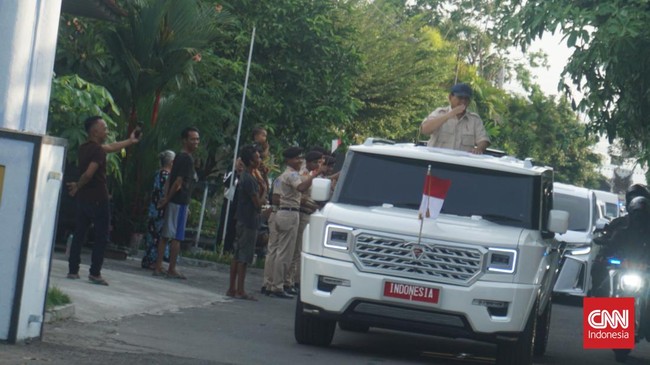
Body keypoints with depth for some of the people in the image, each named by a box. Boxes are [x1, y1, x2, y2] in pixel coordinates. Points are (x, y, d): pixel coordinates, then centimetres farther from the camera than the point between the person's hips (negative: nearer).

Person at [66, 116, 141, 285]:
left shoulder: (84, 148, 12)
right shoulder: (97, 150, -16)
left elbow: (111, 147, 28)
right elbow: (89, 173, -27)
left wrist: (130, 141, 37)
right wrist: (77, 186, -9)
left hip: (83, 199, 8)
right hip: (98, 199, -8)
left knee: (79, 235, 10)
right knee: (101, 238, -2)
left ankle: (73, 270, 9)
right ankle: (95, 273, -5)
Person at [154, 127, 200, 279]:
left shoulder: (179, 157, 16)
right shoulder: (187, 159, -14)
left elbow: (171, 178, 15)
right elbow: (179, 182, -17)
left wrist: (166, 197, 7)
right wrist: (167, 199, -9)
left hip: (172, 202, 9)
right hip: (180, 202, -9)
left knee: (165, 235, 8)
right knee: (177, 237, -4)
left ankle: (158, 267, 10)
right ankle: (172, 270, -2)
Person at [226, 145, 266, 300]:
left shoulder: (246, 176, 13)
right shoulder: (249, 179, -18)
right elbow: (258, 202, -17)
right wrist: (263, 198, 0)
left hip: (243, 220, 10)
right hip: (249, 222, -10)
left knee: (238, 256, 11)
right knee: (244, 258, -7)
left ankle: (232, 288, 15)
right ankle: (240, 290, -5)